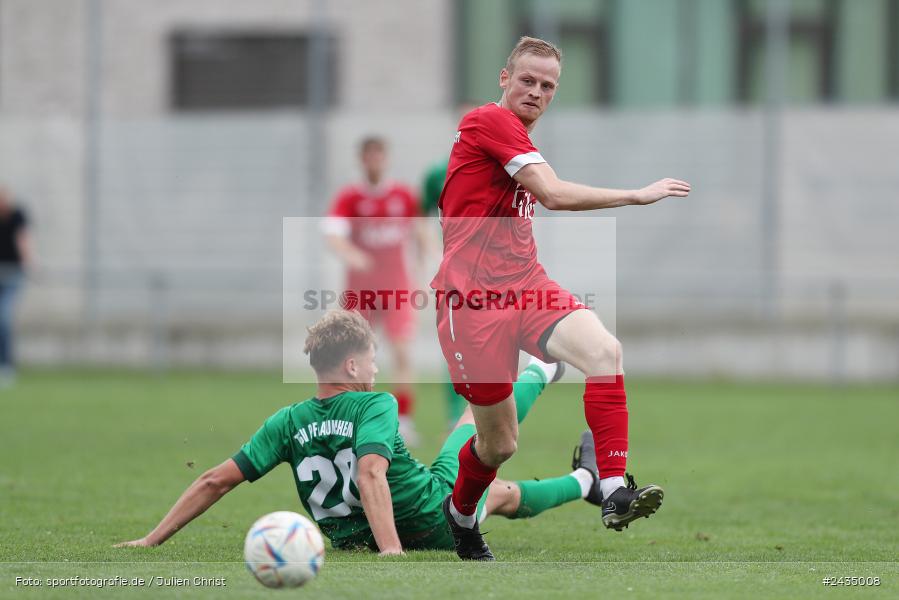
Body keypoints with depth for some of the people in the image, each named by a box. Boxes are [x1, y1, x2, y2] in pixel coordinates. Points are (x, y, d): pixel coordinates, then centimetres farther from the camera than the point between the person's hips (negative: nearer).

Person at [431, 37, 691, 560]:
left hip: (526, 287, 8)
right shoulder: (490, 121, -11)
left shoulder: (518, 138, 19)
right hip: (472, 295, -8)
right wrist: (638, 195, -19)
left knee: (604, 349, -25)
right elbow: (553, 194, -21)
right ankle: (460, 512, 34)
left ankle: (614, 492, -32)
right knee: (500, 443, 1)